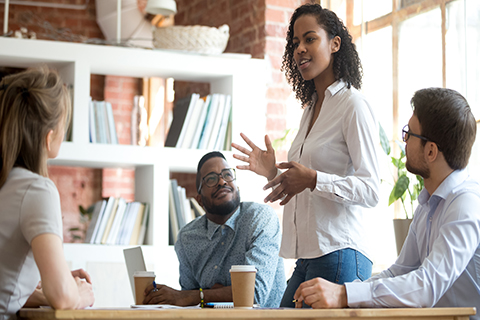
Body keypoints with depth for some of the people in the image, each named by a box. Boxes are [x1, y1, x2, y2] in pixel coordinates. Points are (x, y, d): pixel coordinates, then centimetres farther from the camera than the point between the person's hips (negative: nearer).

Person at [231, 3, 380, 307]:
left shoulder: (353, 105, -8)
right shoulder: (311, 108, 19)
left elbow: (371, 191, -15)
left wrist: (312, 179, -25)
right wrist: (275, 173, 10)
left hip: (339, 255, -8)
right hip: (307, 257, 8)